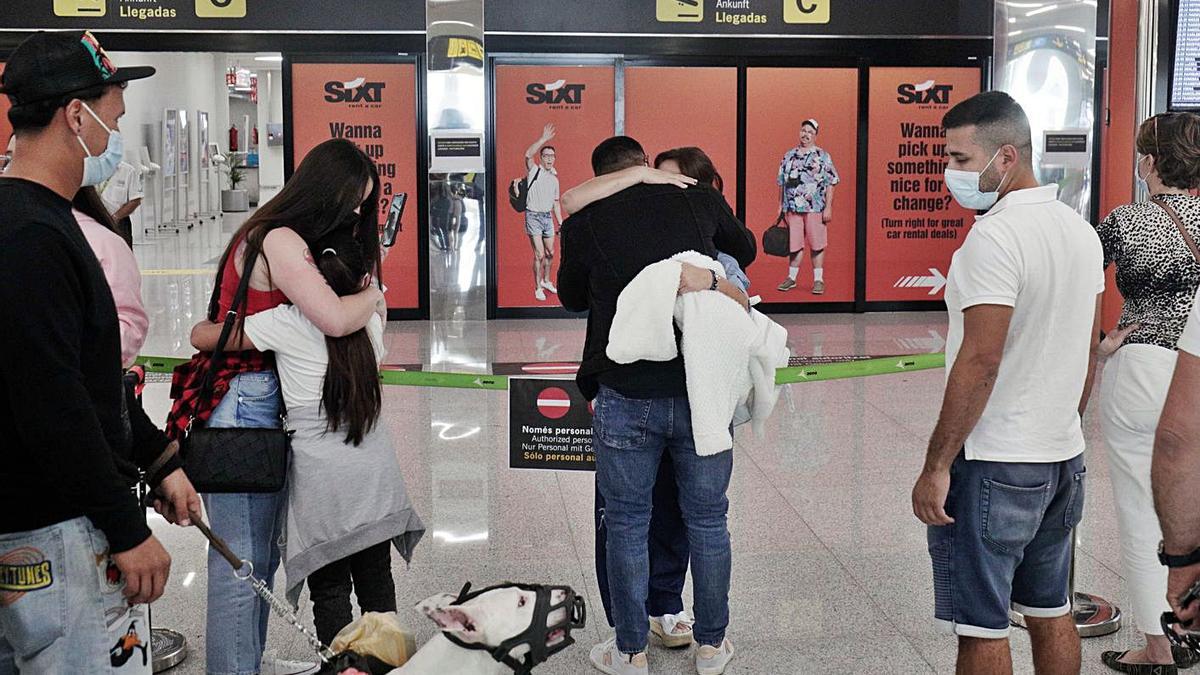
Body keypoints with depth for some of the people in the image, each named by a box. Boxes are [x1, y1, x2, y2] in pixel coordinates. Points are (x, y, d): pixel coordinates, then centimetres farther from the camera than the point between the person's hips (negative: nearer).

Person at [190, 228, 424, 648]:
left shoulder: (287, 323, -9)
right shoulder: (371, 322, 2)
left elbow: (200, 337, -2)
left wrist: (218, 321, 18)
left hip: (321, 475, -4)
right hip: (375, 470, 4)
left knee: (329, 590, 6)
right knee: (376, 581, 15)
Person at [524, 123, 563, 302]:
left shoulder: (554, 179, 13)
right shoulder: (534, 171, -5)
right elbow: (528, 155, -26)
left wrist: (561, 223, 15)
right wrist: (543, 139, -28)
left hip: (548, 217, 7)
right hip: (533, 216, -6)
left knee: (550, 253, 15)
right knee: (539, 254, -9)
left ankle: (546, 281, 35)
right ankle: (538, 288, 2)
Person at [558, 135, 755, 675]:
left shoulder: (584, 224, 1)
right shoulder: (699, 201, 4)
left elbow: (571, 297, 18)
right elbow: (745, 250, 24)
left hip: (626, 398, -1)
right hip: (704, 393, 2)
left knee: (627, 525, 13)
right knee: (707, 520, 16)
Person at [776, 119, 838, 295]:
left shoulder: (823, 157, 1)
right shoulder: (789, 156, 13)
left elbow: (830, 183, -2)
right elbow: (782, 183, 17)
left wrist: (828, 208, -8)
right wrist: (781, 206, 13)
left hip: (815, 208, -3)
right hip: (792, 208, 3)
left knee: (817, 244, 0)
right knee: (794, 244, 8)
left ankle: (818, 280, 7)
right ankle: (791, 278, 19)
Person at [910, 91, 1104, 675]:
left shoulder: (994, 237, -19)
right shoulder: (1082, 230, 8)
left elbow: (980, 360, -23)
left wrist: (937, 465, -19)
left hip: (994, 464, -9)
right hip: (1064, 456, 9)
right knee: (1052, 614, 18)